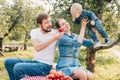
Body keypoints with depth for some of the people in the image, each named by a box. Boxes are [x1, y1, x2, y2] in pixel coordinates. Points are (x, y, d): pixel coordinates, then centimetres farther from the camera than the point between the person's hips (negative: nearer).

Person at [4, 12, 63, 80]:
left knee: (18, 67, -26)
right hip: (34, 61, 5)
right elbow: (37, 47, -18)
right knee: (8, 62, 1)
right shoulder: (34, 32, -1)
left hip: (45, 65, -5)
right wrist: (53, 39, -25)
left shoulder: (55, 33, -7)